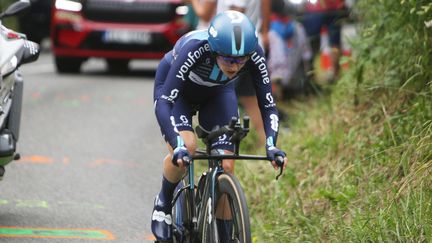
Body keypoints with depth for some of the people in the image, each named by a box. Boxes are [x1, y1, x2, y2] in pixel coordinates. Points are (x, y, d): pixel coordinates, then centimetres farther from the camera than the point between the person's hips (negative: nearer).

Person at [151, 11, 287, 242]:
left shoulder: (254, 56, -33)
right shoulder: (195, 49, -42)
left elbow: (268, 105, -24)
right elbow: (163, 102, -43)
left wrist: (271, 146, -41)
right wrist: (178, 146, -56)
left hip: (218, 93, 3)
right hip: (176, 89, -3)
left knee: (226, 167, -12)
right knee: (186, 147, -29)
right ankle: (164, 202, -1)